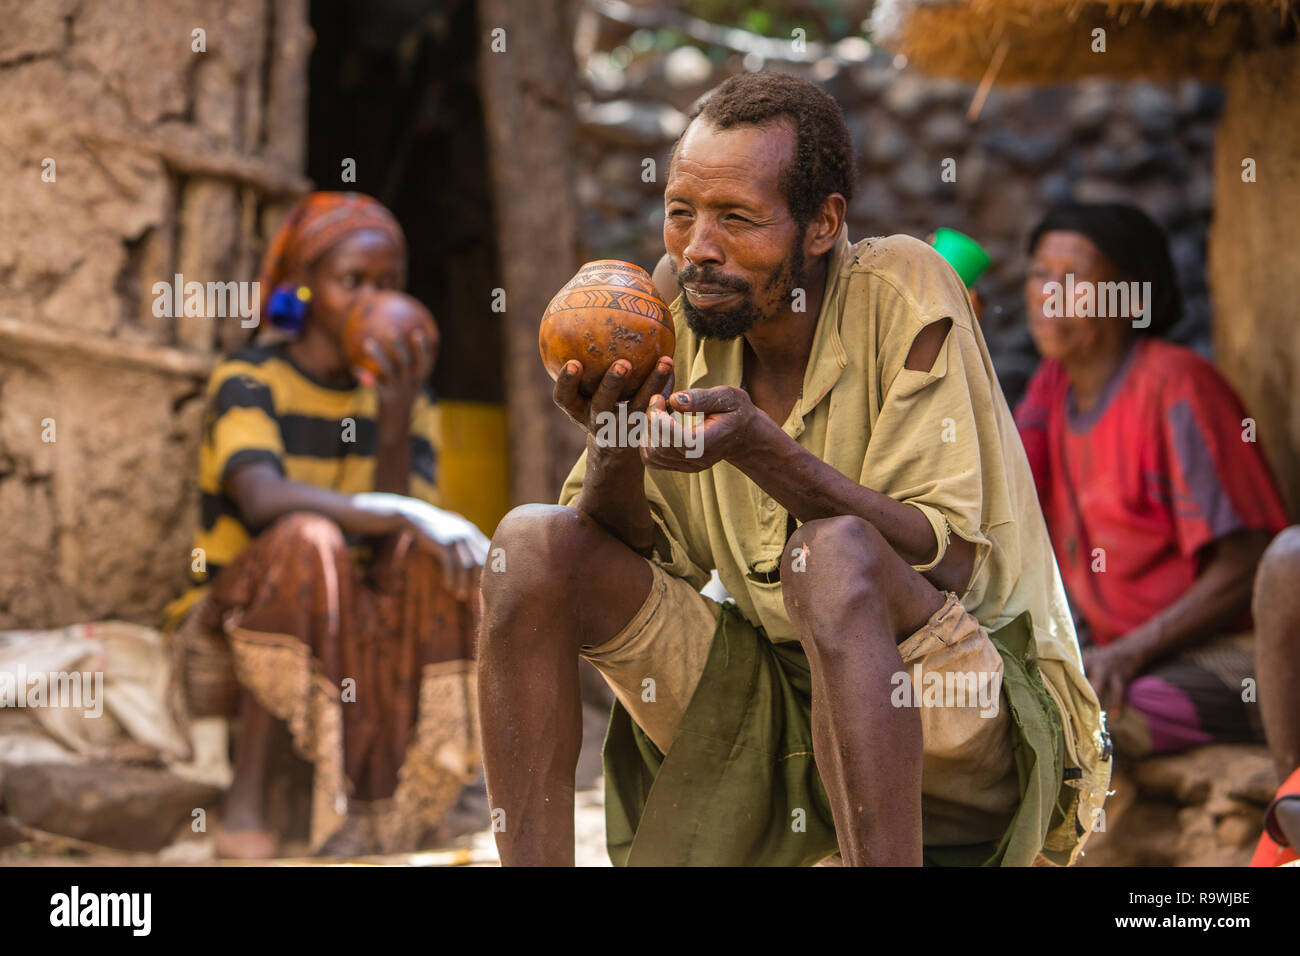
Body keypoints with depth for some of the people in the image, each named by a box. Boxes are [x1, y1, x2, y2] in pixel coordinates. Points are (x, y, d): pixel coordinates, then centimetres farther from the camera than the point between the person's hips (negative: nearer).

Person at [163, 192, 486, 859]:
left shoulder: (407, 402, 6)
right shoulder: (248, 382, -8)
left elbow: (392, 541, -10)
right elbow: (261, 498, -29)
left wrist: (396, 424, -22)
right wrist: (401, 515, -38)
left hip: (354, 625, 4)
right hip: (238, 616, -4)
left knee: (438, 552, -24)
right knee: (307, 537, -34)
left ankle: (370, 800, -29)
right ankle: (245, 797, -32)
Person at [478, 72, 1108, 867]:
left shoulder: (901, 289, -14)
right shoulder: (687, 316, 1)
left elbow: (946, 559, -21)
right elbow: (619, 545, 2)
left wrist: (759, 447, -32)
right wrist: (613, 445, -20)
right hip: (774, 706, 6)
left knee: (835, 553, -36)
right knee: (534, 541, -10)